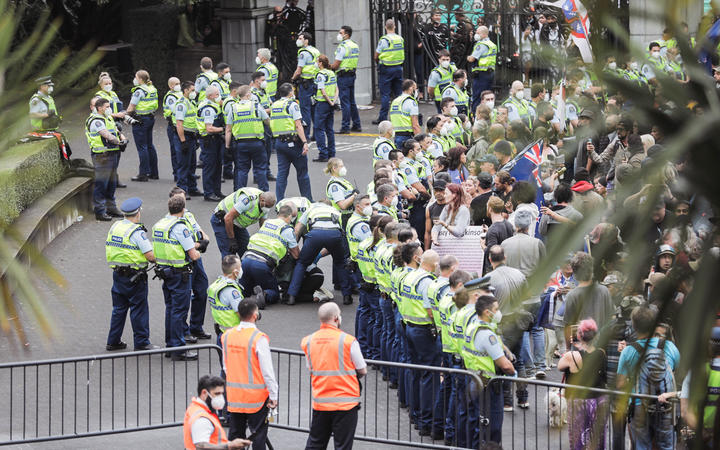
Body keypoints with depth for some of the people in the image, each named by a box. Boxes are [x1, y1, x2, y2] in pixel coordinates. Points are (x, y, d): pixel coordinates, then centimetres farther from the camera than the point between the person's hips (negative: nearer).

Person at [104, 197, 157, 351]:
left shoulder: (114, 227, 5)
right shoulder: (137, 232, -17)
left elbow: (109, 248, 15)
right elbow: (150, 255, -19)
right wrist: (157, 259, 1)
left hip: (117, 273, 7)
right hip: (134, 276, -7)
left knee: (119, 308, 15)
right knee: (139, 309, 1)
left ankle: (113, 342, 20)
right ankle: (141, 343, 5)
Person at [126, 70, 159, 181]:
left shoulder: (139, 91, -17)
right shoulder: (152, 89, 9)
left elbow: (131, 108, -16)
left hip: (140, 120, -9)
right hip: (151, 118, 9)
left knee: (142, 147, -5)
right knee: (149, 146, 16)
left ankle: (143, 174, -3)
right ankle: (153, 172, 20)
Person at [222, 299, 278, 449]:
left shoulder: (227, 335, 1)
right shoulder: (259, 338, -17)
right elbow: (267, 370, -15)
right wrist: (273, 396, -7)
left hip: (234, 396, 5)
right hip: (256, 396, -5)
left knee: (235, 433, 13)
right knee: (258, 434, 2)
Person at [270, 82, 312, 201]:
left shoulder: (274, 105, 10)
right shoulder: (292, 104, -10)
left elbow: (271, 125, 15)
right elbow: (298, 125, -16)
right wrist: (305, 142, -19)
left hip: (278, 141, 6)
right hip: (293, 142, -6)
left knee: (282, 173, 7)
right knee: (302, 173, 6)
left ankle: (279, 202, 2)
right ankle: (307, 200, 11)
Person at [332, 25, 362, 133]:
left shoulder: (342, 47, -16)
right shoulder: (355, 46, 11)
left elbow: (336, 65, -18)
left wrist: (329, 67, 3)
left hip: (343, 76, -8)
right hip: (352, 75, 8)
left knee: (345, 102, -6)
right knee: (352, 101, 16)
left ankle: (345, 127, -5)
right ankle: (357, 125, 18)